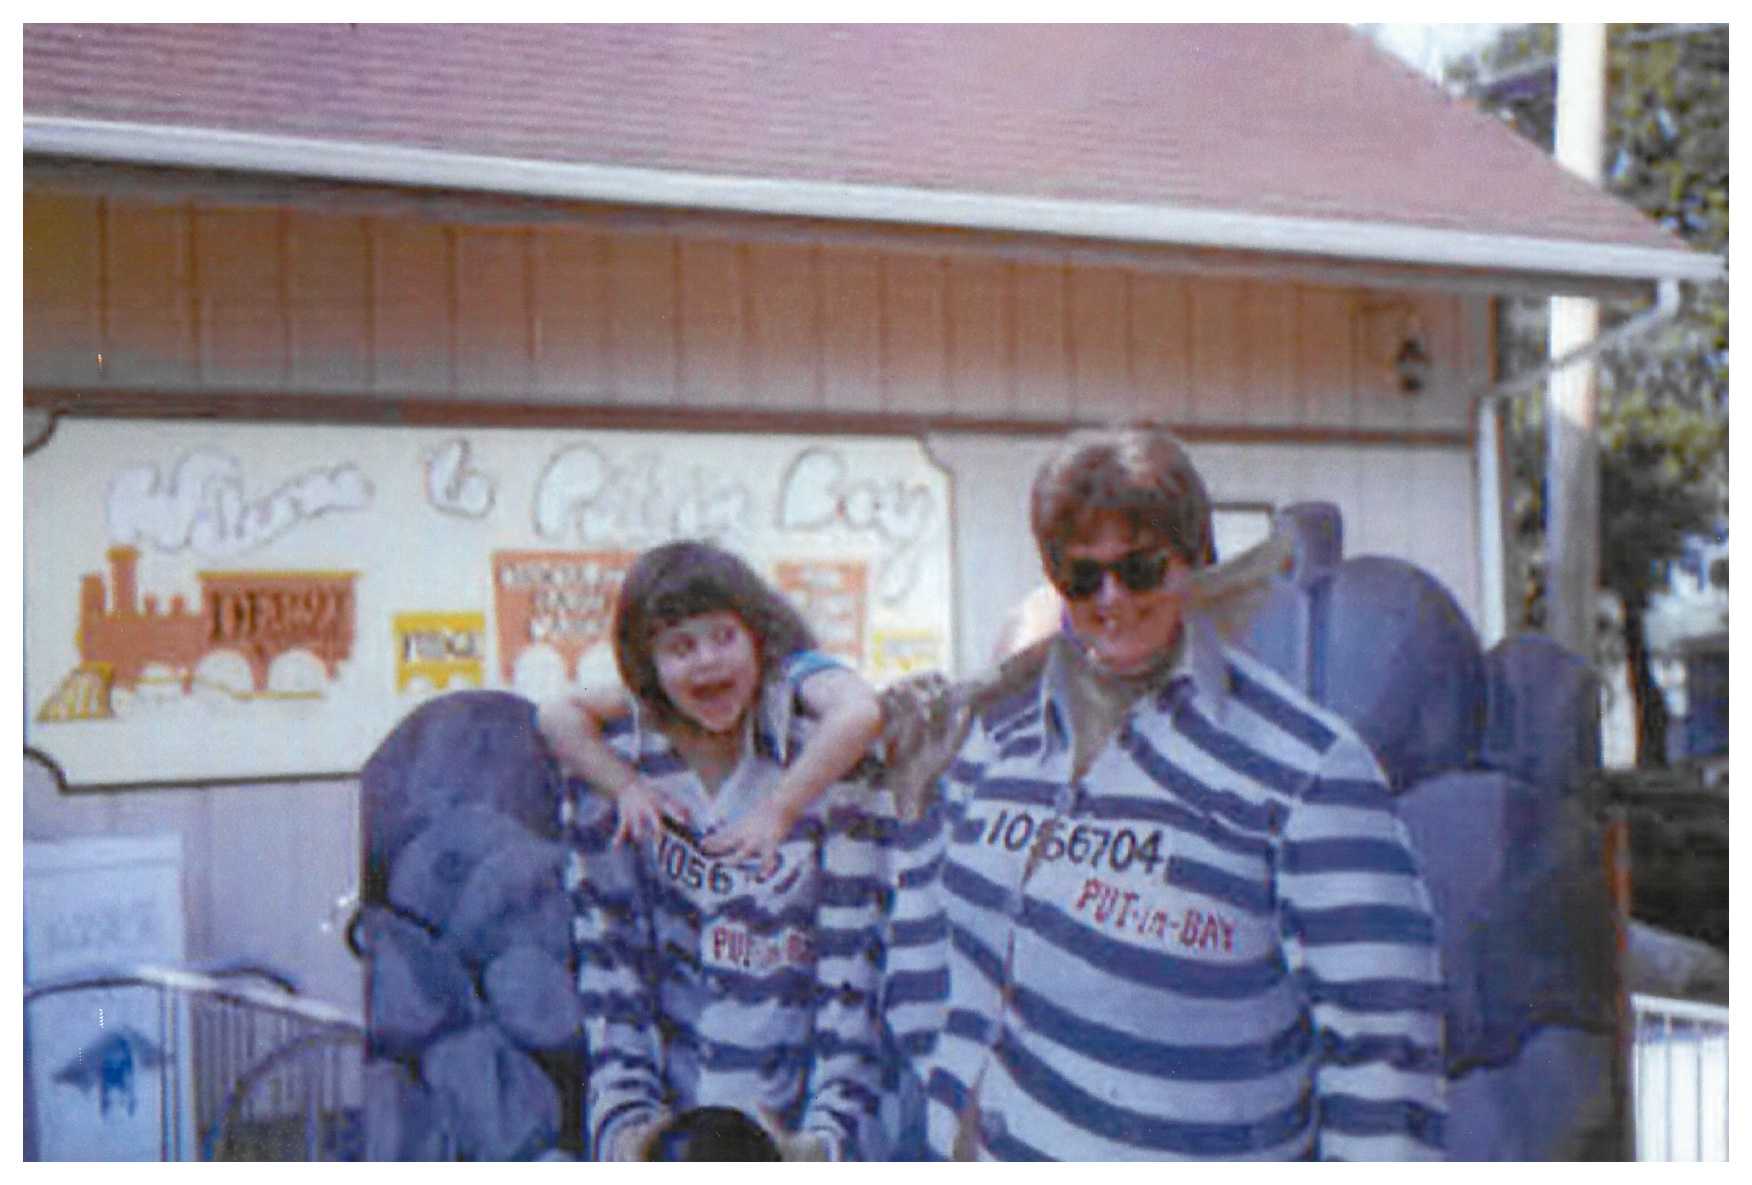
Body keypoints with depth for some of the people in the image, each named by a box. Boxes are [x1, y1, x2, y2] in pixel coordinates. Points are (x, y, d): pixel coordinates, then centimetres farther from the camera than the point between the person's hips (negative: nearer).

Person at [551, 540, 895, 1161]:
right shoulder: (607, 774, 2)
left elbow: (851, 964, -6)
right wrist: (625, 1121, -10)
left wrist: (825, 1137, -14)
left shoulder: (824, 765, -3)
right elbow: (606, 956, 1)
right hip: (664, 1124, 1)